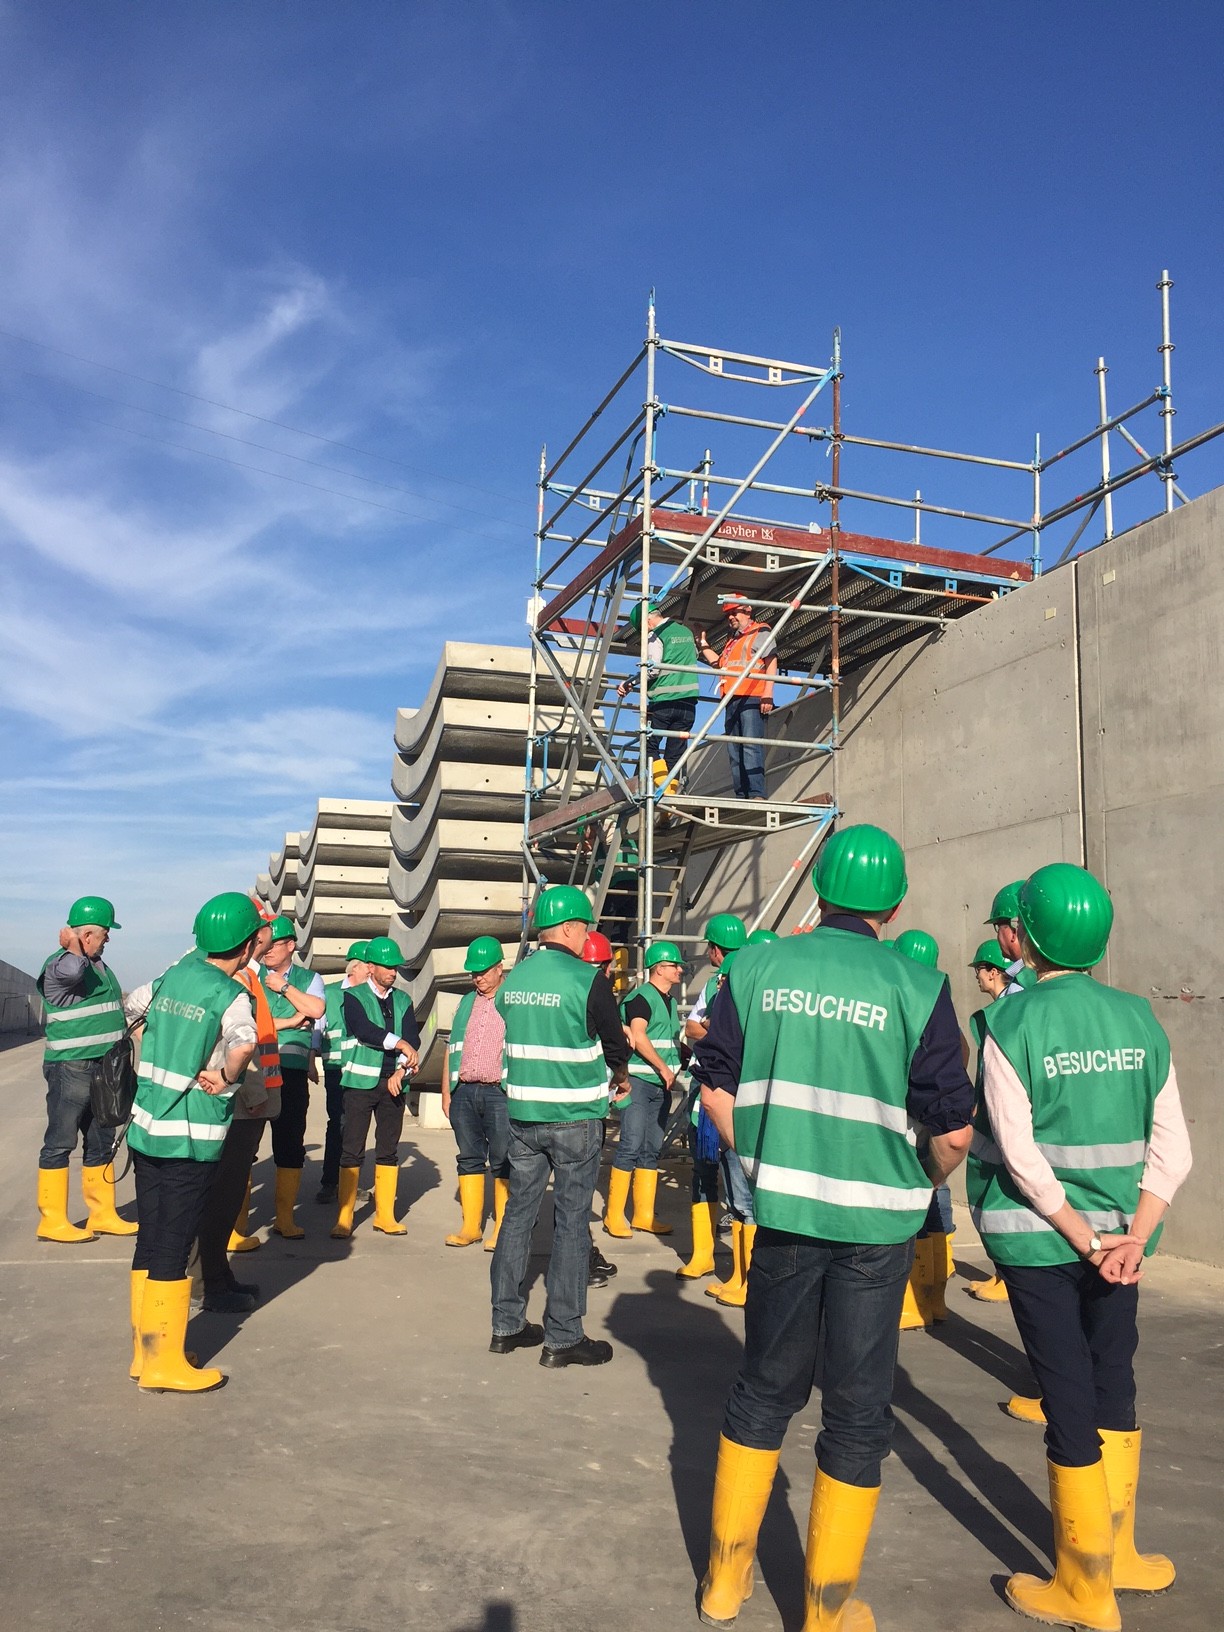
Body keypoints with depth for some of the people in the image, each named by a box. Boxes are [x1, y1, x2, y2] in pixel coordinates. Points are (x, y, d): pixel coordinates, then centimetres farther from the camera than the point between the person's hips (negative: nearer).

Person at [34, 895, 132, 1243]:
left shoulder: (98, 965, 16)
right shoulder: (60, 964, -13)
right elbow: (71, 970, -39)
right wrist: (72, 944, -18)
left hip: (103, 1069, 9)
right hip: (71, 1068, -9)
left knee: (101, 1143, 13)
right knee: (60, 1142, -2)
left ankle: (102, 1215, 22)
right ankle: (52, 1222, 5)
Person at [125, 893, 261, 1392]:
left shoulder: (172, 975, 5)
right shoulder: (232, 995, -16)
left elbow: (130, 1006, 22)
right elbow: (242, 1045, -36)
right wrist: (226, 1077, -23)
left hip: (146, 1127, 7)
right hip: (190, 1140, -7)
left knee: (150, 1239, 14)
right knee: (173, 1247, 1)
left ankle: (144, 1350, 25)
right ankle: (165, 1364, 10)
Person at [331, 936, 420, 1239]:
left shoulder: (403, 1001, 13)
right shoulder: (354, 997, 2)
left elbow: (413, 1038, 4)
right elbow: (364, 1030, -15)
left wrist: (401, 1070, -10)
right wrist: (400, 1044, -15)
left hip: (393, 1083, 4)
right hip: (360, 1081, -4)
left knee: (389, 1151, 7)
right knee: (352, 1151, -3)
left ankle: (385, 1215, 14)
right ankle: (344, 1218, 3)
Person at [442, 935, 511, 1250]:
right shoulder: (466, 1003, 17)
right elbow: (452, 1048, 19)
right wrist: (446, 1092, 14)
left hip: (501, 1093, -5)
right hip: (464, 1092, 5)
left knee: (503, 1163, -1)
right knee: (469, 1159, 9)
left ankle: (502, 1229, 6)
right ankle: (470, 1226, 16)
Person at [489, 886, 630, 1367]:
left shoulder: (511, 980, 4)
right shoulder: (588, 980, -13)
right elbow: (616, 1046, -5)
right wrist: (620, 1079, 17)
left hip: (522, 1113, 6)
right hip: (575, 1116, -5)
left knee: (518, 1214, 13)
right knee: (571, 1221, 3)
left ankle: (507, 1325, 22)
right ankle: (562, 1337, 9)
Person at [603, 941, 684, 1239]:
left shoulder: (670, 1000, 18)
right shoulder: (640, 997, -9)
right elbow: (638, 1038, -17)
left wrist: (679, 1064, 11)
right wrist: (664, 1068, -13)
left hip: (661, 1085, 8)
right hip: (638, 1080, -8)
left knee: (651, 1150, 9)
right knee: (631, 1145, -11)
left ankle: (643, 1214, 14)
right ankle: (614, 1215, -4)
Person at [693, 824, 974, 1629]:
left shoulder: (757, 968, -4)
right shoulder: (917, 988, -11)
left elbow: (718, 1088, 1)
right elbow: (953, 1133, -10)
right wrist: (922, 1189, 10)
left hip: (782, 1209, 3)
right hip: (876, 1225, -2)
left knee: (766, 1386, 20)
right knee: (858, 1410, 13)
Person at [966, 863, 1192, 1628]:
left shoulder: (1012, 1025, -13)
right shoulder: (1139, 1019, 0)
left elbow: (1020, 1154, -17)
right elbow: (1172, 1149, -3)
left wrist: (1083, 1239, -10)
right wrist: (1130, 1237, -7)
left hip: (1040, 1238, -4)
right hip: (1119, 1232, 4)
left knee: (1069, 1398, 6)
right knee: (1114, 1387, 20)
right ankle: (1115, 1552, 37)